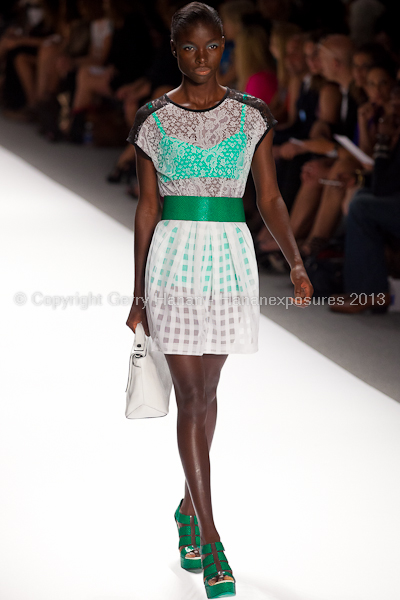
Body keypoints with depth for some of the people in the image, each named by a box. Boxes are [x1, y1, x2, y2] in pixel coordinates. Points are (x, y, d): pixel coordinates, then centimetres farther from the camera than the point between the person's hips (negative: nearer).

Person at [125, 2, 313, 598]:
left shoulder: (251, 115, 5)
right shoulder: (153, 119, 2)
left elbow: (270, 197, 5)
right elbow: (147, 207, 5)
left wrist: (296, 262, -9)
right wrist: (139, 294, 6)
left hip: (231, 257, 2)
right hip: (174, 255, -1)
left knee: (206, 390, 12)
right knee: (190, 395, -5)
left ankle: (190, 505, 33)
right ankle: (210, 540, -3)